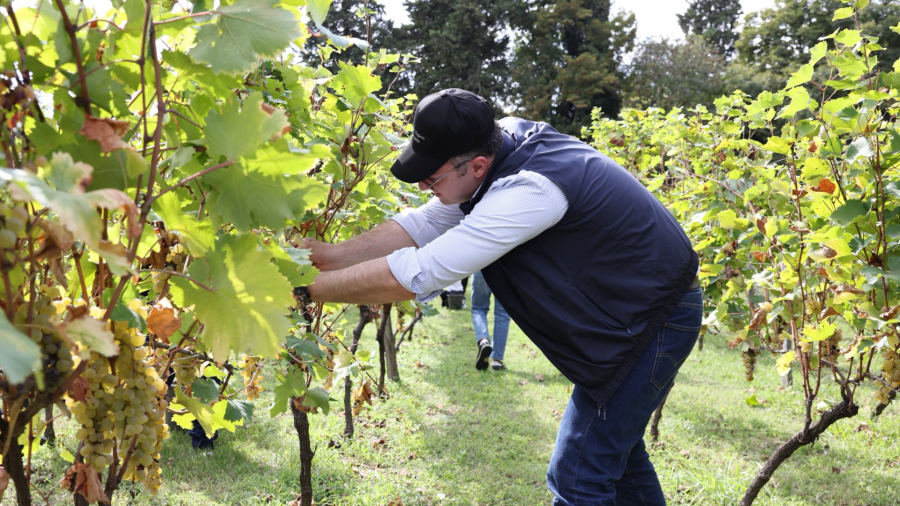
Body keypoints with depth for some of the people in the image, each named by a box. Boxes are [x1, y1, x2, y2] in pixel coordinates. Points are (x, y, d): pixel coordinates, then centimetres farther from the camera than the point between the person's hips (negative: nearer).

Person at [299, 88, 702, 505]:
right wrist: (331, 255, -10)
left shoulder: (531, 190, -35)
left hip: (655, 321, -9)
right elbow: (425, 223, -2)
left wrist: (307, 287, -25)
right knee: (614, 448, 23)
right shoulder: (504, 141, -7)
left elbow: (415, 275, -35)